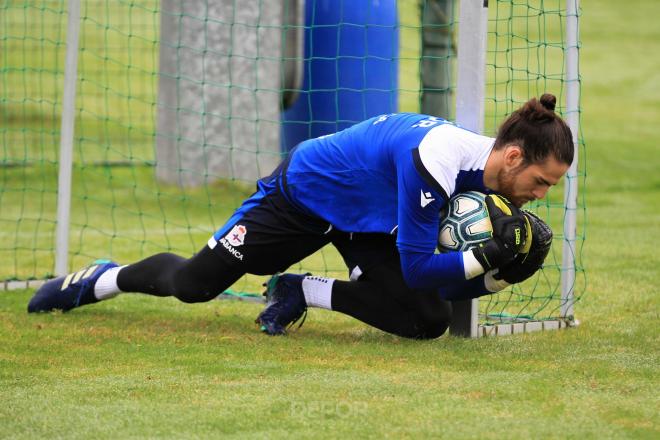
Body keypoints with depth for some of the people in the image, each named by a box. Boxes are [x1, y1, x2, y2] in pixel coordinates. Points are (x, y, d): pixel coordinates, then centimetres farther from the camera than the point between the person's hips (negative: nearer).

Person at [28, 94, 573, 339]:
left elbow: (444, 281, -6)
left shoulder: (495, 176, -14)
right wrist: (487, 257, -39)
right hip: (304, 192, -7)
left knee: (429, 319, -15)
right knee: (193, 284, 2)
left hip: (369, 223, 7)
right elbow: (415, 266, -32)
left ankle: (305, 294, 5)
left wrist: (501, 270, -24)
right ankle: (103, 279, 34)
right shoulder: (434, 160, -39)